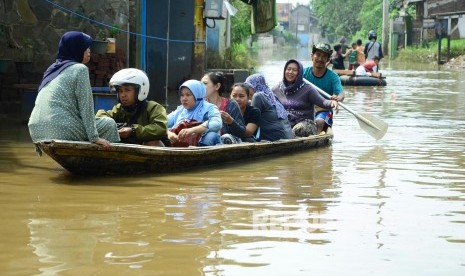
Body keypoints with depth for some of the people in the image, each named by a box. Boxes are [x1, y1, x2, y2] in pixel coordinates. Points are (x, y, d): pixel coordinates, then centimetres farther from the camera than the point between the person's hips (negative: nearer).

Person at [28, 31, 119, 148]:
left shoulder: (53, 69, 23)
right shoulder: (79, 69, -1)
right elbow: (86, 107, -7)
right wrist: (94, 138, -6)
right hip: (60, 131, -8)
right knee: (109, 124, 8)